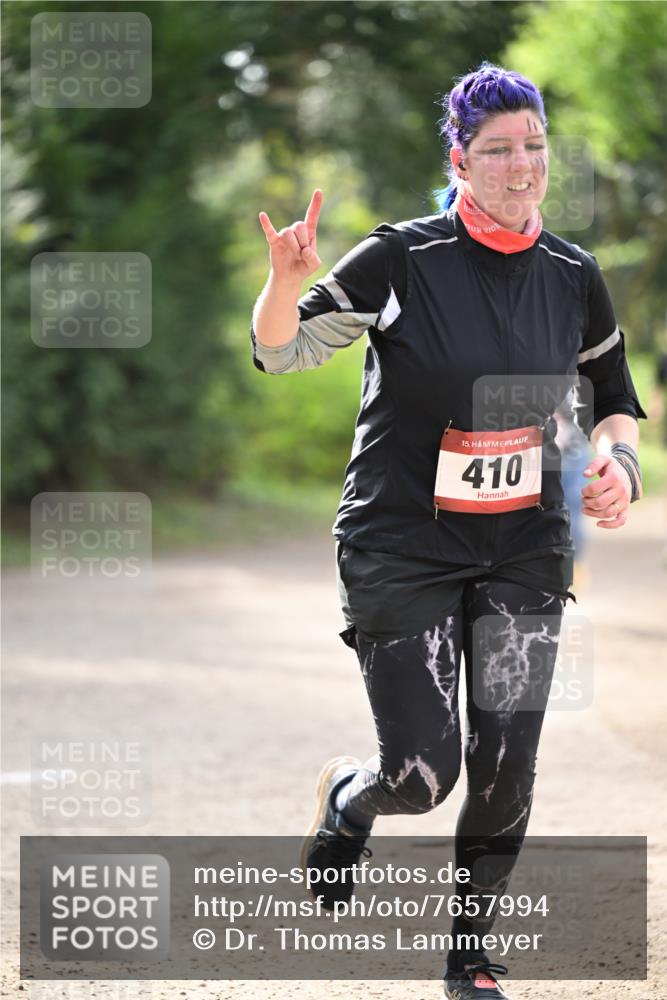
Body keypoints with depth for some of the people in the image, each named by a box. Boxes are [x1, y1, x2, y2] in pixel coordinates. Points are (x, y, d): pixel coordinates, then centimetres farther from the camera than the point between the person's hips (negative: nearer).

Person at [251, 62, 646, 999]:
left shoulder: (574, 277, 2)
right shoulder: (403, 259, -10)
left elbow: (614, 401, 16)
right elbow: (282, 353, -8)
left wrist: (618, 461, -6)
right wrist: (287, 281, -29)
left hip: (525, 550, 4)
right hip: (402, 548, -3)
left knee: (506, 771, -2)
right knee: (420, 774, -8)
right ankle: (346, 795, 30)